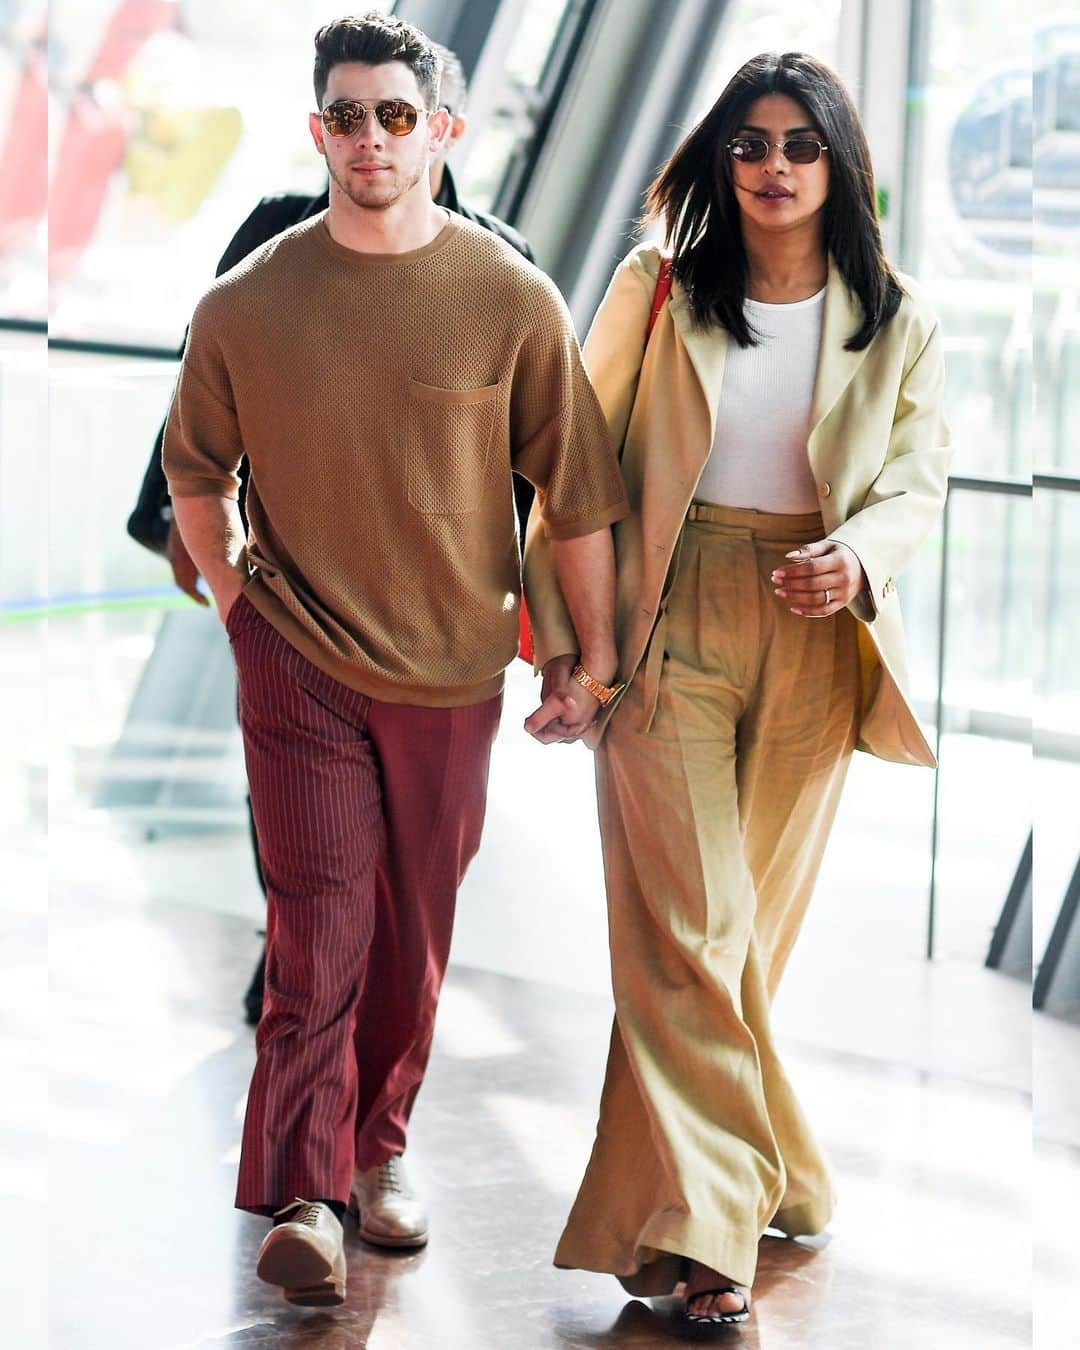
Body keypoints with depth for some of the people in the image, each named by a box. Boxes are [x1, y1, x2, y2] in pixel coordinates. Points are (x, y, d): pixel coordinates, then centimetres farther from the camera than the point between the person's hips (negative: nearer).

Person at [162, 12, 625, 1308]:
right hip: (299, 656, -1)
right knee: (319, 929, -6)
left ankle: (377, 1147, 30)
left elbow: (575, 489, -1)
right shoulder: (249, 304, -7)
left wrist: (595, 652, 2)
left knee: (413, 931, 12)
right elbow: (195, 469, 11)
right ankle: (301, 1195, 0)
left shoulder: (511, 300, -8)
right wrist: (234, 598, 8)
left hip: (450, 666, 1)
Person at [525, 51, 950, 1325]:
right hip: (670, 628, -2)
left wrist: (858, 558, -16)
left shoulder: (897, 322, 5)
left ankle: (714, 1183, 25)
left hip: (814, 639, 2)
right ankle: (702, 1222, -7)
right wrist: (562, 623, 1)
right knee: (690, 925, -9)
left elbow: (918, 478, 6)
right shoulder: (656, 290, 2)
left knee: (757, 923, 8)